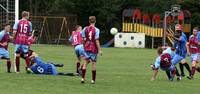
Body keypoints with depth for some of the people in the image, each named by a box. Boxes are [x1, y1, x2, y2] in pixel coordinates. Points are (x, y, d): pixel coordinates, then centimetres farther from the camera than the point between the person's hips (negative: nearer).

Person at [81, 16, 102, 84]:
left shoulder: (85, 29, 1)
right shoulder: (96, 30, -12)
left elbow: (83, 39, 4)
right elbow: (97, 41, -15)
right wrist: (99, 50, -11)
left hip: (87, 48, 3)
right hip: (94, 49, -3)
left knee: (86, 62, 11)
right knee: (93, 63, 4)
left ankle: (83, 78, 6)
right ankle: (93, 80, 8)